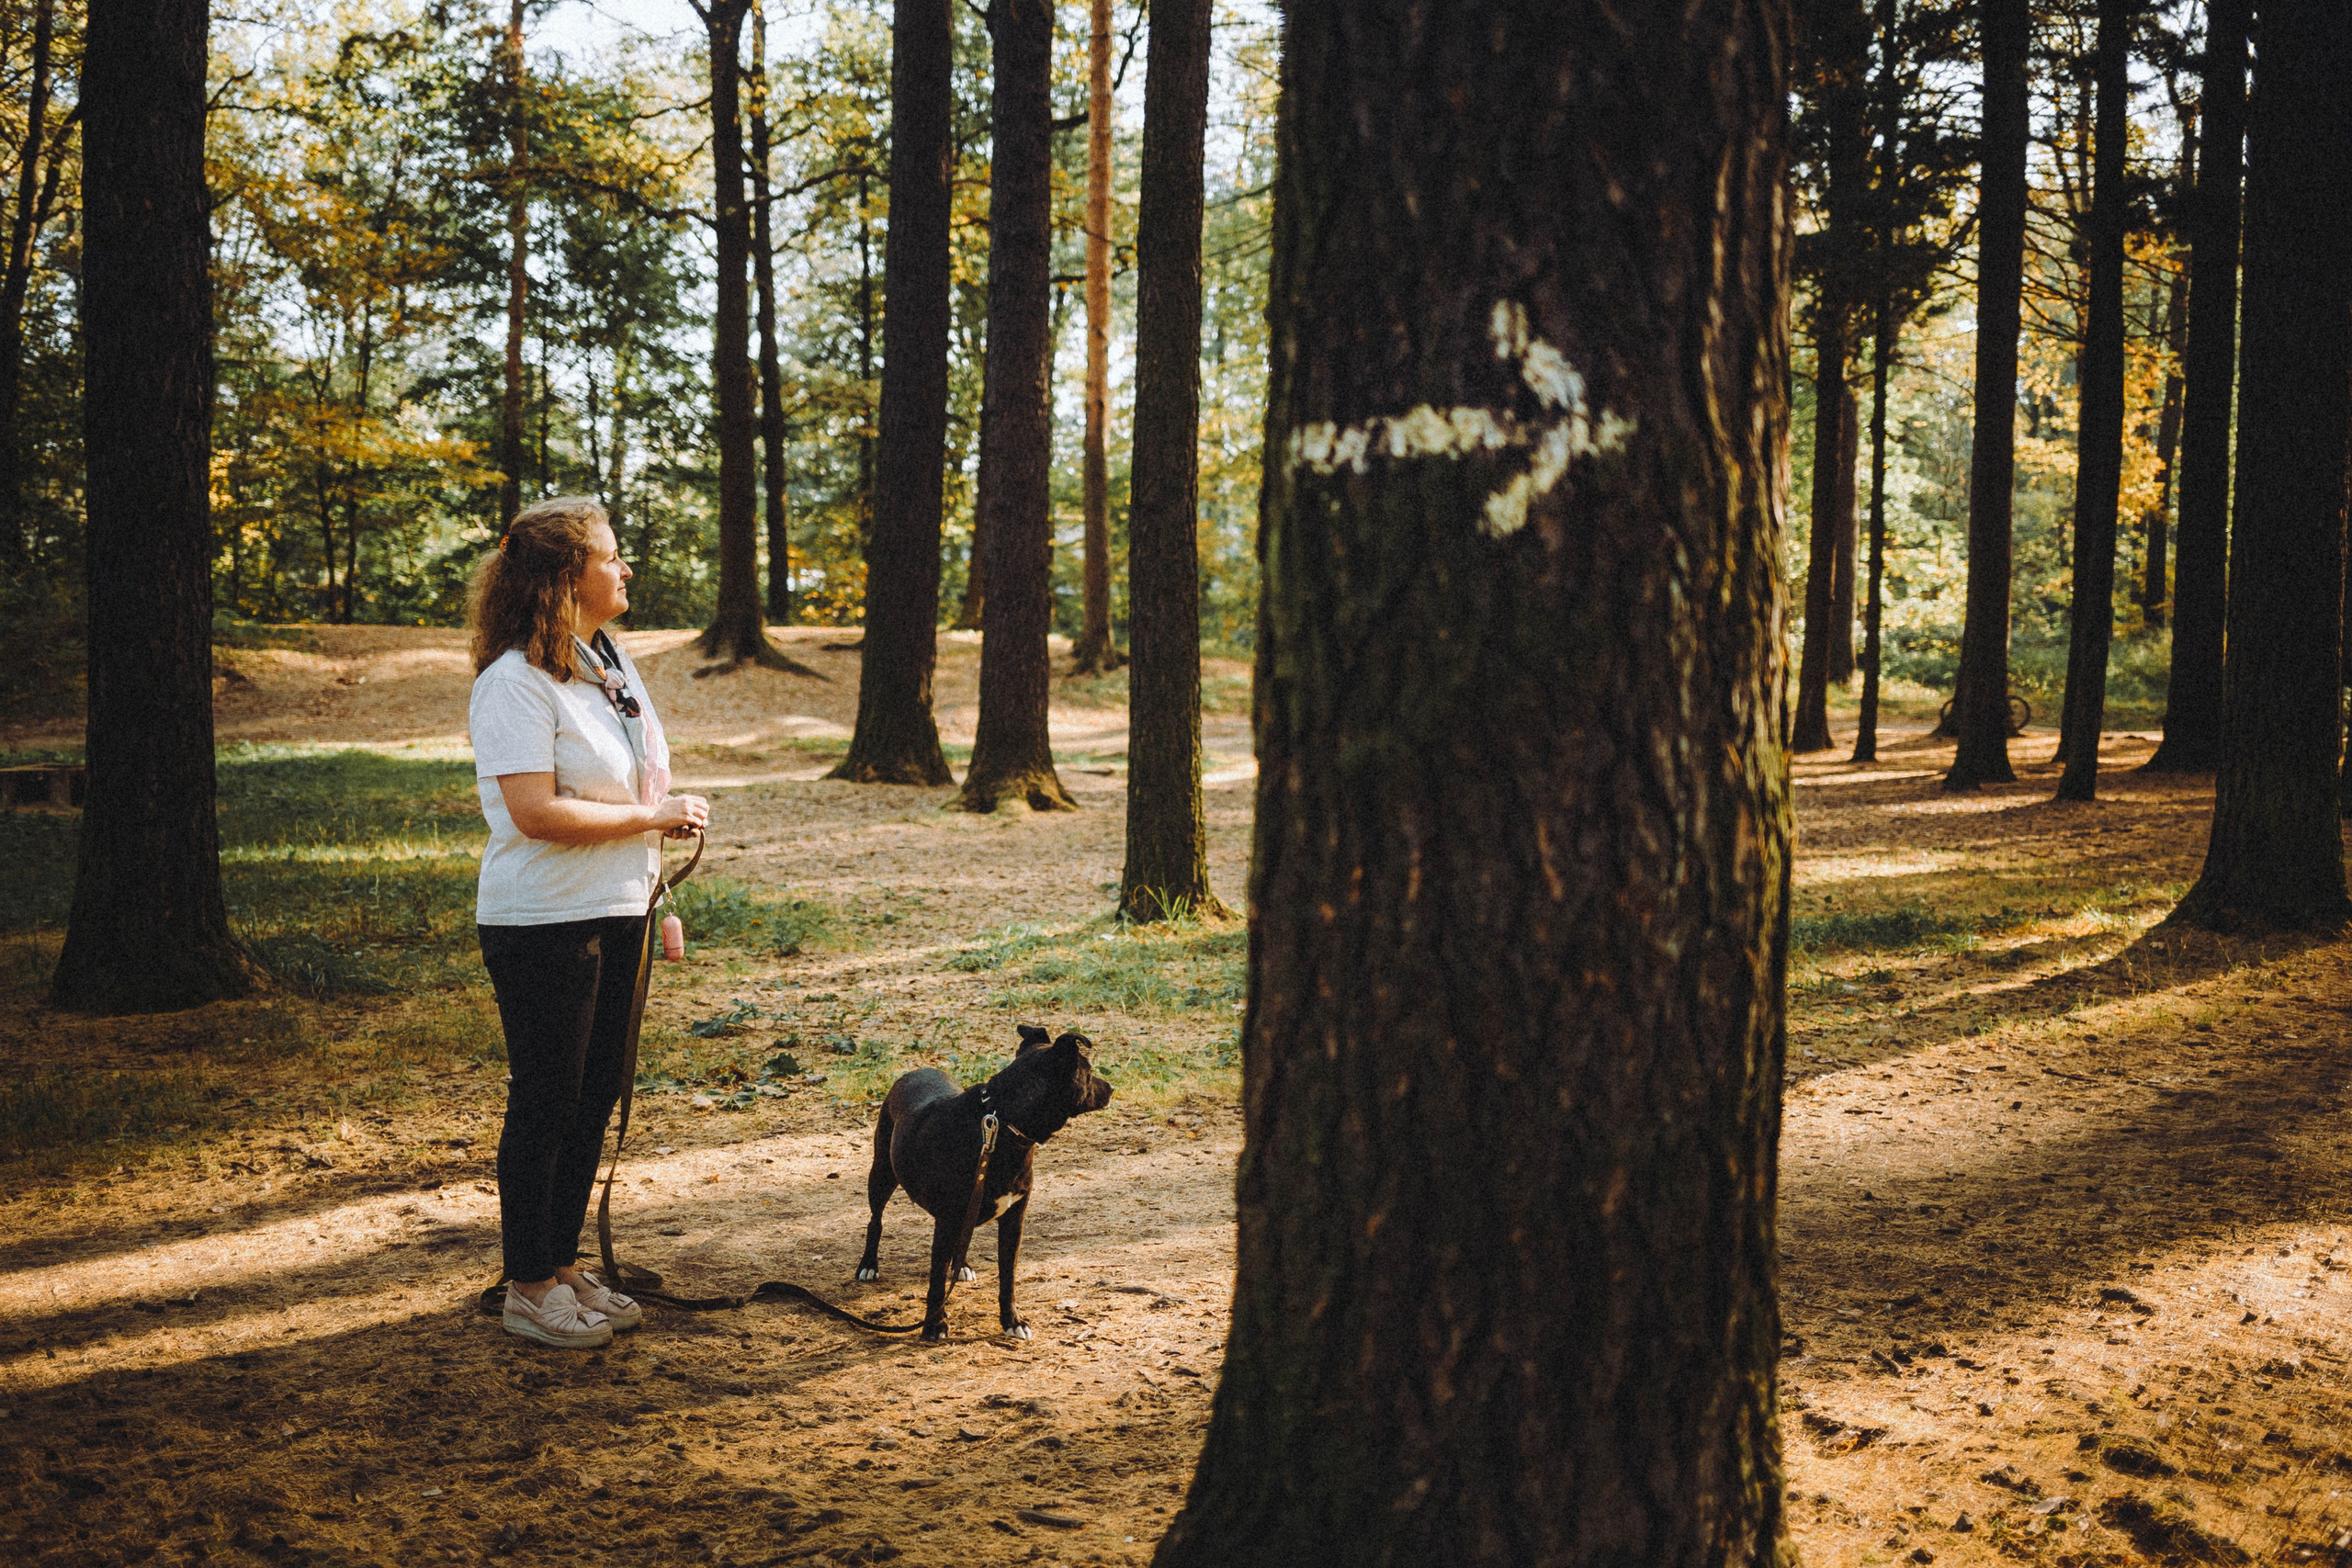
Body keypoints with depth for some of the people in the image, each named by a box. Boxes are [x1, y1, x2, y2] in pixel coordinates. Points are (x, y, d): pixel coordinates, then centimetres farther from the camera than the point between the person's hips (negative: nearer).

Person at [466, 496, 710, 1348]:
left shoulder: (608, 659, 11)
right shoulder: (515, 682, -17)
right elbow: (537, 813, -23)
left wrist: (658, 865, 15)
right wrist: (652, 818, -15)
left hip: (615, 913, 8)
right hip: (544, 924, -8)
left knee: (595, 1096, 14)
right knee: (545, 1103, 1)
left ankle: (564, 1265, 27)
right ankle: (529, 1288, 13)